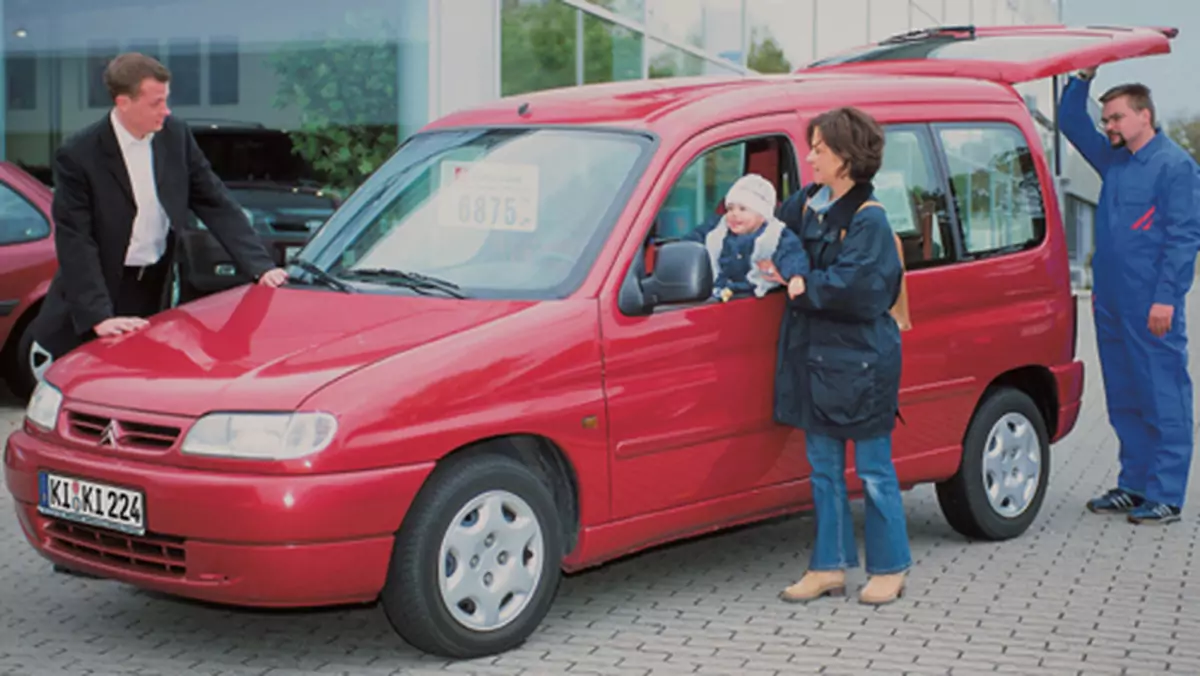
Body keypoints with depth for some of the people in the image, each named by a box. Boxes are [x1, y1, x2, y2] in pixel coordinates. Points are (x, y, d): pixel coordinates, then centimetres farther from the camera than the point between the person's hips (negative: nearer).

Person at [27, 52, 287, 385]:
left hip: (154, 293, 4)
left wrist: (261, 266, -11)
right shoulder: (78, 156, -17)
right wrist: (99, 317, -27)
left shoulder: (176, 137, -3)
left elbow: (216, 204, 0)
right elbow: (74, 242, -19)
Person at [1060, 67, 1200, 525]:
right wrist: (1084, 76, 13)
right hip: (1111, 303, 8)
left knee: (1163, 400, -3)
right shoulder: (1114, 160, 15)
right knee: (1123, 401, 12)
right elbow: (1072, 123, 27)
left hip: (1152, 307, -8)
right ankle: (1134, 486, 21)